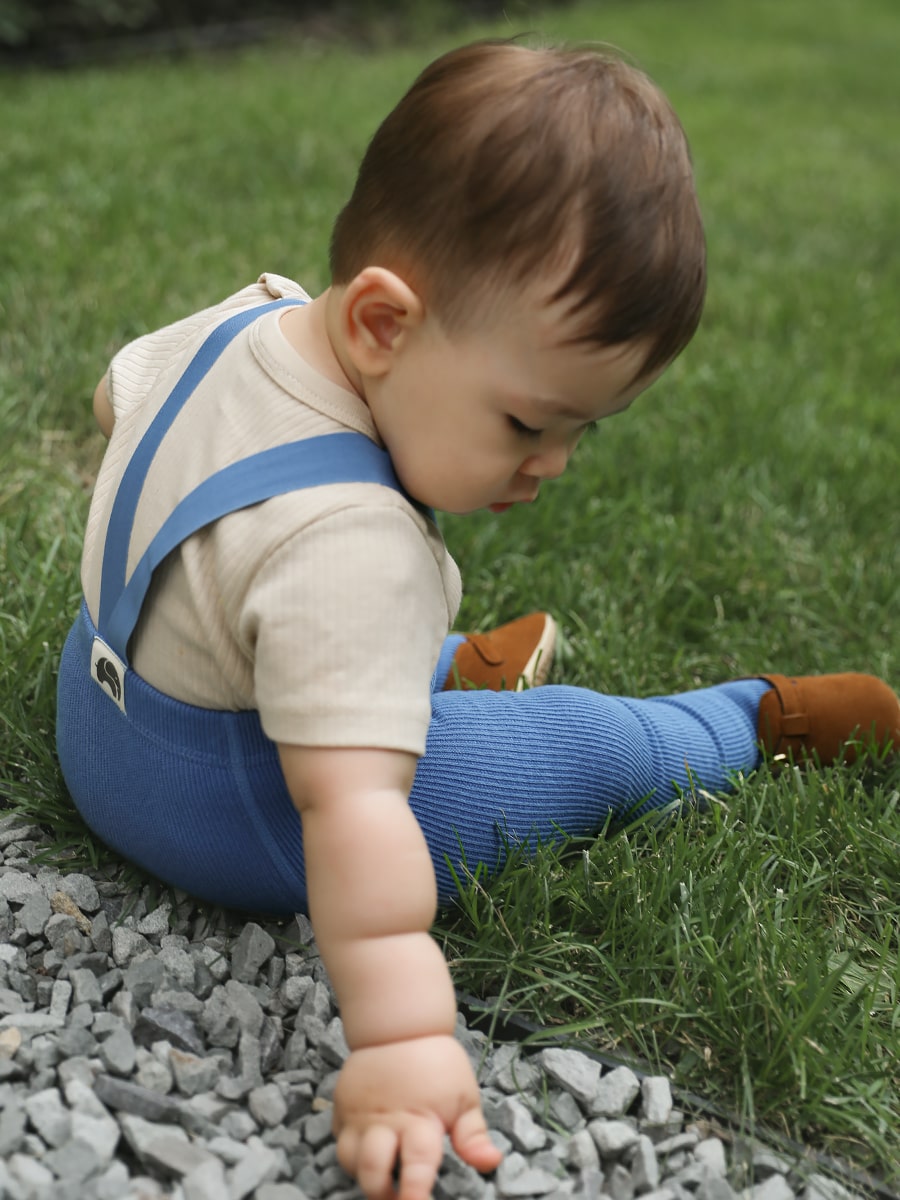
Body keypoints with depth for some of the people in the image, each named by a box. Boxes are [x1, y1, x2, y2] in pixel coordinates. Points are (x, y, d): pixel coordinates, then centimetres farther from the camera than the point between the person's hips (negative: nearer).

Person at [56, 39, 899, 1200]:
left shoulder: (243, 320, -12)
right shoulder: (346, 547, -40)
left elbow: (117, 391, 9)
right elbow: (350, 806, -44)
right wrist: (400, 1041, -43)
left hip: (111, 699, 8)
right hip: (233, 826, -8)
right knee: (589, 744, 2)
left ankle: (470, 667, 58)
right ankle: (764, 719, 24)